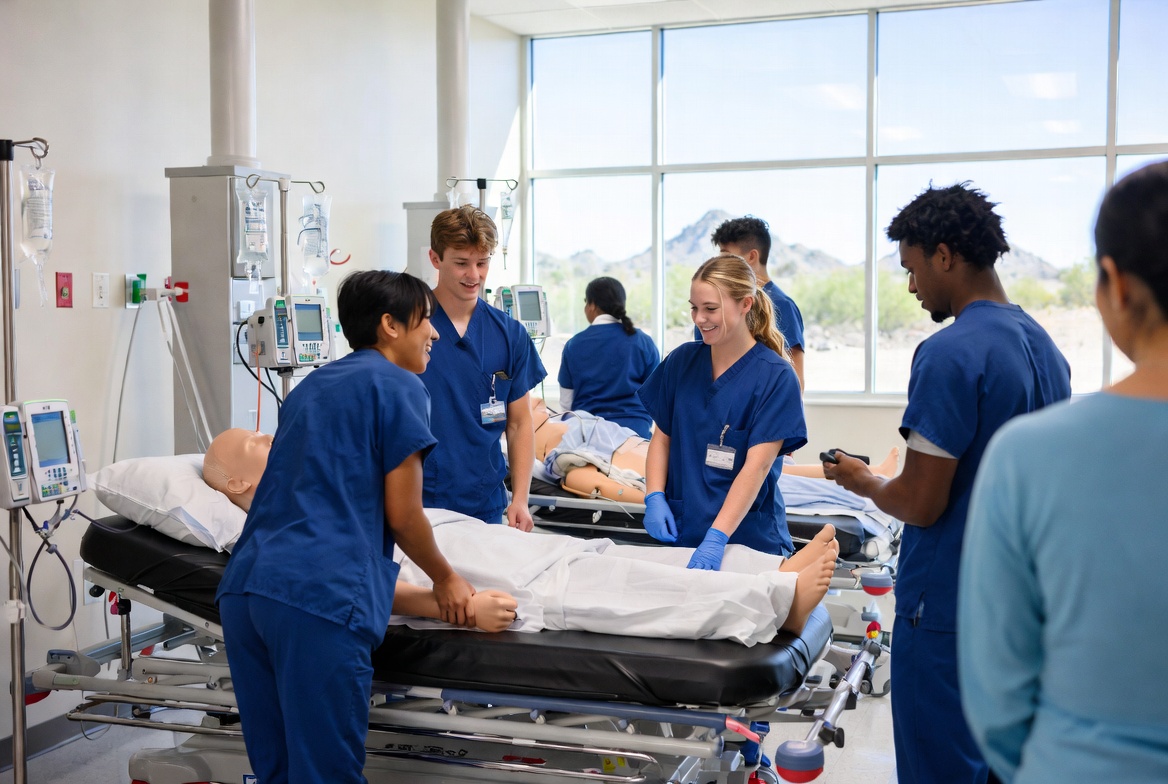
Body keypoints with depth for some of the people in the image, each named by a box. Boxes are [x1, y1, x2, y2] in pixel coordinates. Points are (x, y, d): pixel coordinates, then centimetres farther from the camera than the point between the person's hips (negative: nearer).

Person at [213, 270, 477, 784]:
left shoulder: (309, 386, 25)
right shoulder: (398, 386, 2)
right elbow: (403, 517, 0)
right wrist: (445, 579, 18)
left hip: (244, 587, 8)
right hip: (320, 598, -8)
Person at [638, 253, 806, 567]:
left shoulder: (775, 377, -11)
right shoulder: (681, 361, 3)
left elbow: (757, 466, -18)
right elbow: (662, 437, 9)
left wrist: (717, 538, -26)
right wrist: (654, 498, -7)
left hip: (748, 536, -3)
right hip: (680, 531, 4)